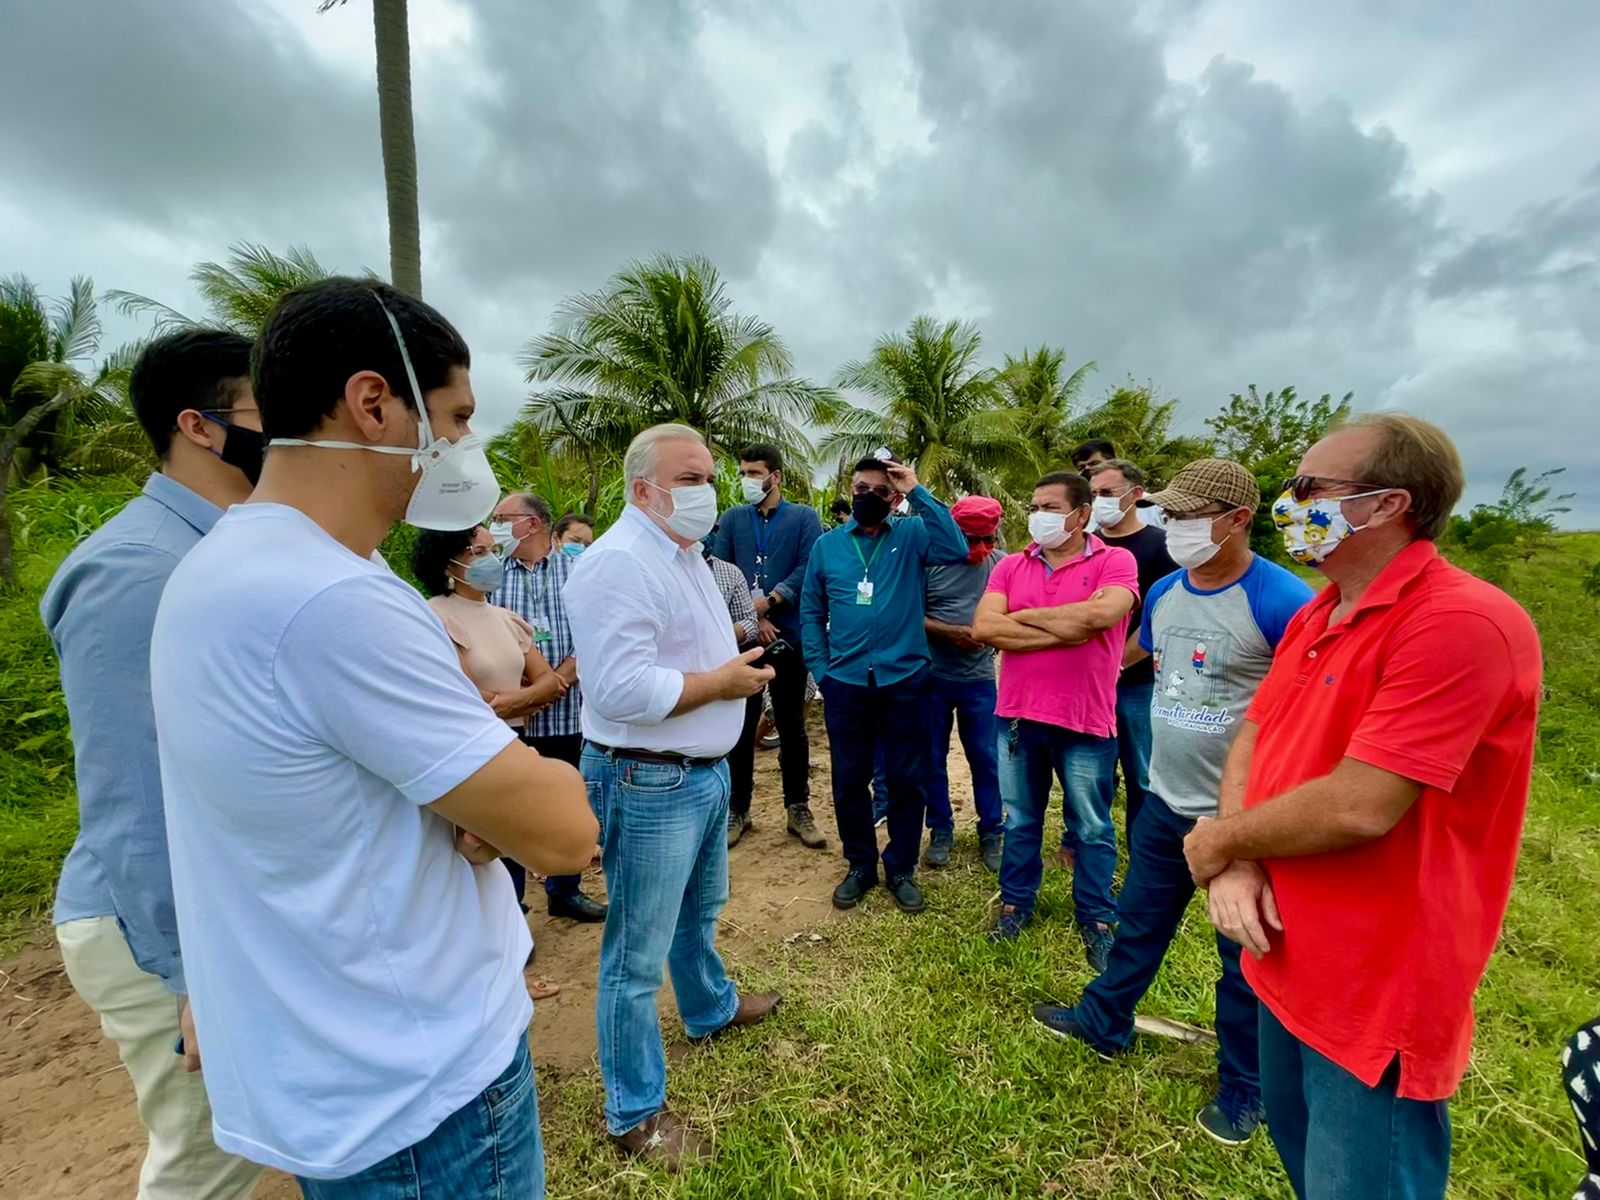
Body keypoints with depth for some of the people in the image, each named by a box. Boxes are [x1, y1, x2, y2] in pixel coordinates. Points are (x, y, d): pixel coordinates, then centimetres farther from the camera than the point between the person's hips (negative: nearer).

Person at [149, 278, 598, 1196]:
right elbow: (563, 834, -27)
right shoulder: (337, 601, -31)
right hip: (419, 1091, -8)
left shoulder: (217, 568, 2)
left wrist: (488, 788, -12)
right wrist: (531, 778, -8)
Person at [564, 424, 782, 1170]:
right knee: (638, 953, 8)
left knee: (699, 911, 30)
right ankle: (634, 1112, 29)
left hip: (705, 771, 10)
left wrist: (735, 662, 3)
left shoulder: (685, 553, 10)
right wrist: (724, 681, -19)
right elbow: (621, 690, -30)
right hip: (648, 784, -10)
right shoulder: (618, 563, -22)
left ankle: (710, 1008, 55)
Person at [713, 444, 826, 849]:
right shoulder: (732, 520, 8)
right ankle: (737, 809, 21)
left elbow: (808, 570, -9)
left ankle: (798, 809, 21)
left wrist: (767, 601, -17)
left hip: (789, 636, -1)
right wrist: (751, 617, -10)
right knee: (741, 725, 8)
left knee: (792, 726, 8)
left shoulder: (804, 518, 2)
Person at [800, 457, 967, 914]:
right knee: (849, 781, 12)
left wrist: (918, 492, -17)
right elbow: (811, 613, 7)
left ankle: (901, 869, 29)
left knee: (908, 780, 9)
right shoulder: (827, 545, 5)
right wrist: (820, 670, -1)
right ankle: (860, 866, 31)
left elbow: (957, 550, -19)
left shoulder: (912, 535, 0)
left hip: (905, 680, -1)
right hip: (845, 683, 2)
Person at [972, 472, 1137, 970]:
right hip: (1018, 714, 3)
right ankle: (1016, 901, 37)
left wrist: (1022, 616, -11)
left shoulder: (1115, 561, -6)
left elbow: (1099, 614, -26)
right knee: (1019, 820, 18)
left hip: (1085, 720, -3)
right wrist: (1063, 632, -16)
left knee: (1092, 829, 14)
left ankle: (1096, 918, 34)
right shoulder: (1010, 567, 4)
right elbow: (983, 627, -10)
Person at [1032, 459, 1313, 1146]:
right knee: (1138, 923, 22)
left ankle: (1241, 1087, 38)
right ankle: (1105, 1023, 43)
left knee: (1244, 956, 15)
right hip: (1165, 802, 6)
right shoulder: (1163, 593, 1)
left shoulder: (1282, 601, -20)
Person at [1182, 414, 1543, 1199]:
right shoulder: (1315, 615, 5)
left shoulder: (1464, 624, -24)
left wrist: (1218, 840, -14)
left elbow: (1358, 808, -30)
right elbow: (1252, 739, 6)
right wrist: (1237, 861, -11)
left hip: (1376, 997, -8)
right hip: (1289, 963, 8)